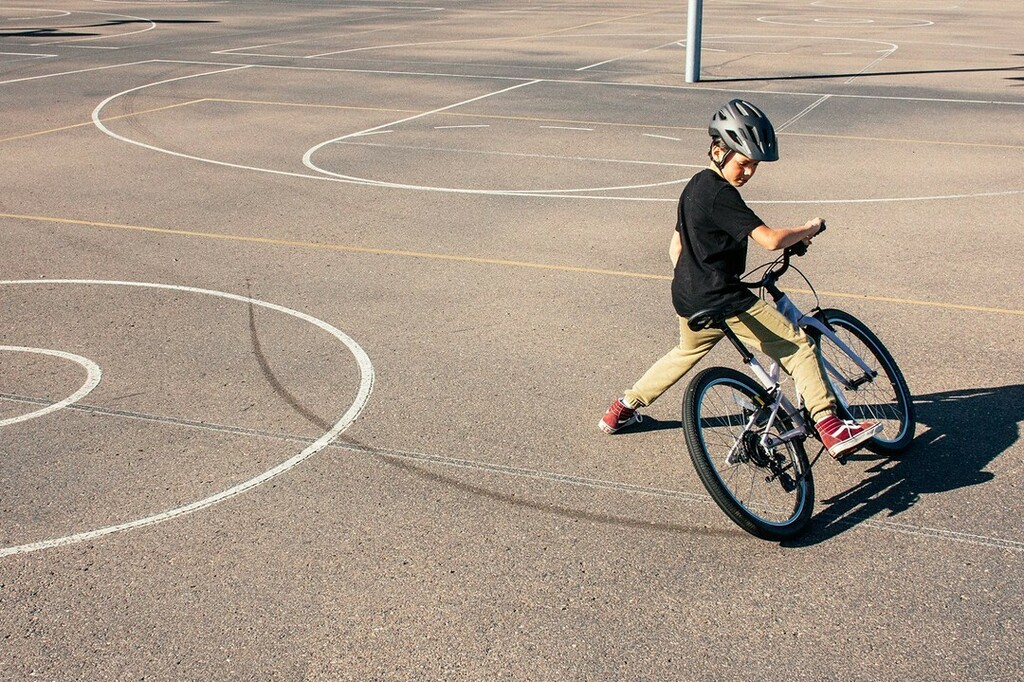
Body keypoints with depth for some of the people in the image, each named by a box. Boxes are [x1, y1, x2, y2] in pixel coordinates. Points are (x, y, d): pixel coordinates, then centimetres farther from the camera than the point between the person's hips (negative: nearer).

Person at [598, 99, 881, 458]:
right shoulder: (722, 195, -18)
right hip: (724, 302, -9)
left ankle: (624, 408, 39)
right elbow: (770, 239, -24)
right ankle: (830, 426, -12)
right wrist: (808, 229, -6)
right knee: (797, 345, -5)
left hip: (688, 299, 10)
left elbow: (676, 247, 20)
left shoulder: (693, 187, 12)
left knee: (687, 352, 33)